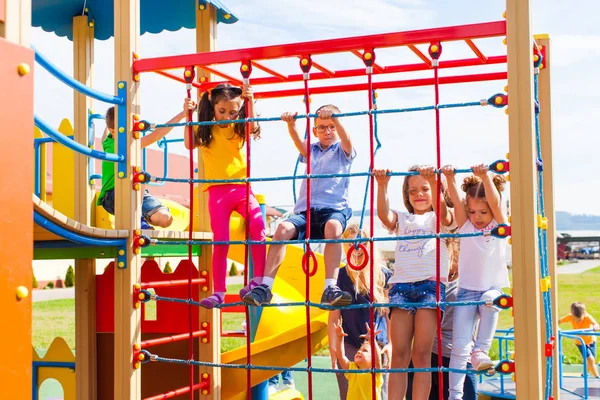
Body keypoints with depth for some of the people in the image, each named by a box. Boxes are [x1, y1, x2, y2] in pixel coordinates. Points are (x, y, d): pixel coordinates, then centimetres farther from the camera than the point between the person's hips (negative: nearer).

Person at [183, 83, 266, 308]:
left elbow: (253, 127, -9)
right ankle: (218, 292, 8)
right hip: (217, 191, 0)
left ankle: (258, 280, -16)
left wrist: (250, 101, -16)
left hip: (241, 187, 0)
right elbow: (189, 144, -7)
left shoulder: (238, 129, 9)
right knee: (220, 242, -1)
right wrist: (188, 115, -10)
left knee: (258, 227, -23)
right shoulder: (205, 130, 7)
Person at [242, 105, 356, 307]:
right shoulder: (311, 151, 24)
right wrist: (291, 124, -21)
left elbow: (346, 139, -8)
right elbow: (298, 141, 2)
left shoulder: (343, 151, 15)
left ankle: (330, 288, -41)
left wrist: (334, 118, -29)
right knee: (283, 228, -28)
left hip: (334, 208, -3)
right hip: (305, 209, 3)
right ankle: (265, 286, -30)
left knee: (333, 228, -38)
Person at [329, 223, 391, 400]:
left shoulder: (384, 275, 4)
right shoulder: (341, 276, 0)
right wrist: (333, 349, -8)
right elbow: (333, 318, 0)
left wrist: (391, 344, -1)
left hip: (379, 347, 1)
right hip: (349, 347, -1)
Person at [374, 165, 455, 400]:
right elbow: (384, 215, -1)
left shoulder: (441, 219, 13)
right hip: (401, 284, 3)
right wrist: (382, 185, -16)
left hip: (431, 284, -3)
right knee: (399, 354, -3)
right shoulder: (402, 219, 21)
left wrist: (433, 182, -27)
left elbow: (442, 213, -12)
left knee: (421, 354, -7)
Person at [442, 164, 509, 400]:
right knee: (459, 345, -10)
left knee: (490, 300, -37)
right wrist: (450, 179, -31)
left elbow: (495, 202, -20)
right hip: (467, 290, 1)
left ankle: (480, 350, -24)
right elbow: (456, 201, -14)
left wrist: (485, 177, -36)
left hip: (493, 288, -1)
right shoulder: (465, 226, 3)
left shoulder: (500, 225, -2)